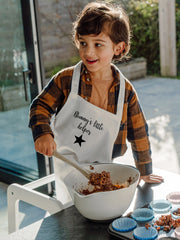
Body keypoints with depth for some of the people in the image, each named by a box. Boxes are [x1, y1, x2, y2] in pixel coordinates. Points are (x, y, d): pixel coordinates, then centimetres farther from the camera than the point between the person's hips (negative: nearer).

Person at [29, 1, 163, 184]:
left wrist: (145, 172, 14)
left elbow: (138, 132, 6)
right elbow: (40, 106, 0)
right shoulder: (66, 79, -9)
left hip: (101, 170, 1)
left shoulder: (126, 91, -5)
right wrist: (43, 133, -21)